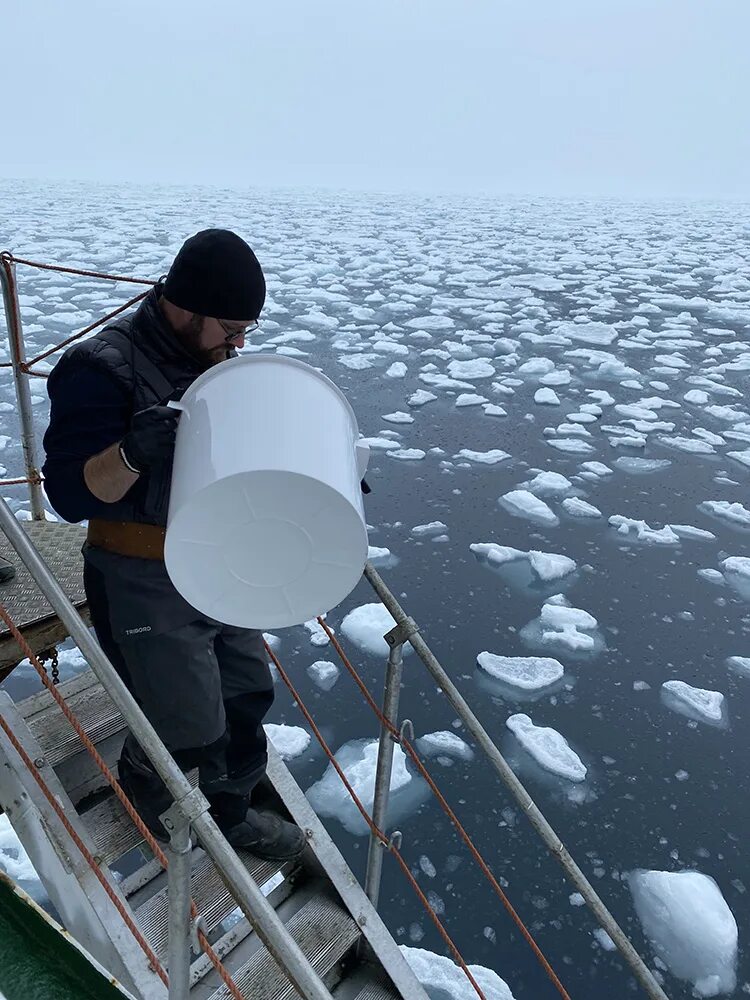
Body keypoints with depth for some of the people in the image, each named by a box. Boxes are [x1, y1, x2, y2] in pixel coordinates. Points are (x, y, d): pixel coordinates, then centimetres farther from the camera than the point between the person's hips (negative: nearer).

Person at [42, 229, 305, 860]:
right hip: (145, 588, -7)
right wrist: (131, 451, -41)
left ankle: (232, 813, 42)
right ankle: (146, 800, 39)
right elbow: (71, 495, -22)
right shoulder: (101, 369, -19)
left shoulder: (216, 358, 5)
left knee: (247, 696, 17)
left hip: (221, 572, 7)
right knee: (186, 729, 5)